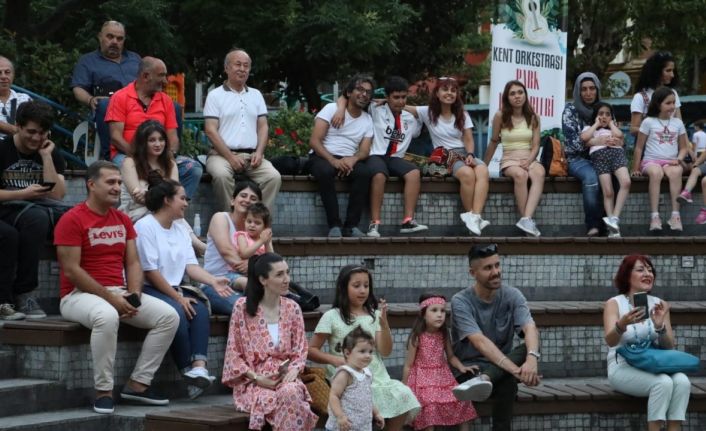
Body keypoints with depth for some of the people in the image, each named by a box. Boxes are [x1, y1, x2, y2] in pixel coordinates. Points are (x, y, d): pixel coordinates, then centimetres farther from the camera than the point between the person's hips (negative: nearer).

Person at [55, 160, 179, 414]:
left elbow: (132, 263, 12)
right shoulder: (72, 220, -9)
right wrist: (110, 298, -19)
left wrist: (134, 294, -8)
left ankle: (137, 384, -7)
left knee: (169, 316, -11)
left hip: (120, 294, 7)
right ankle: (103, 391, -28)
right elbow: (71, 270, -15)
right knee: (107, 316, -40)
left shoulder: (123, 220, 13)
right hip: (80, 294, -7)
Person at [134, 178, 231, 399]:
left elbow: (191, 265, 7)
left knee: (200, 308, -22)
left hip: (174, 288, 7)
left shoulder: (181, 229, 18)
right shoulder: (145, 227, -8)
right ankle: (188, 370, -28)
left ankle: (199, 367, -37)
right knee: (176, 311, -33)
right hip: (149, 289, -7)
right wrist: (178, 297, -15)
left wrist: (213, 280, -13)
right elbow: (150, 272, -14)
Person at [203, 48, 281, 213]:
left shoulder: (256, 95, 19)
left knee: (274, 177, -24)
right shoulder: (215, 95, 5)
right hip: (223, 154, -4)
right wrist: (231, 157, -14)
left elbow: (263, 126, 15)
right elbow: (210, 130, -4)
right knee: (221, 175, -36)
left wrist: (259, 153, -5)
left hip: (252, 155, 4)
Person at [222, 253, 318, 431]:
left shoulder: (292, 308, 8)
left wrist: (293, 371, -11)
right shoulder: (243, 307, -2)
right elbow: (234, 353, 0)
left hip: (285, 376, 3)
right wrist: (256, 377, -12)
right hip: (253, 381, -3)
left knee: (292, 393, -34)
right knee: (268, 399, -37)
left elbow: (300, 351, 11)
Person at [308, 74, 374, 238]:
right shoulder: (331, 109, 0)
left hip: (348, 161, 3)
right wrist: (333, 160, -25)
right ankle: (334, 225, -33)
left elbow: (364, 150, 4)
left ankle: (351, 225, -28)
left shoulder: (367, 120, 14)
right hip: (322, 157, -3)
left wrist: (353, 159, -21)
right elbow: (314, 141, -9)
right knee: (325, 171, -39)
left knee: (365, 172, -30)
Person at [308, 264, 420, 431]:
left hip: (376, 377, 4)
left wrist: (384, 323, -11)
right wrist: (333, 359, -15)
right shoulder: (332, 317, 3)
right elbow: (311, 350, 3)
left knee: (402, 395, -22)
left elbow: (385, 351, 3)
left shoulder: (374, 315, 11)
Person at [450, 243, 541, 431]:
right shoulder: (461, 302, -14)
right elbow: (480, 342, -28)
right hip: (469, 367, -5)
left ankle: (483, 380, -49)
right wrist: (514, 370, -43)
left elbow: (530, 329, -22)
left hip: (501, 367, 5)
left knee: (529, 347, -33)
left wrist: (531, 359, -46)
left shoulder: (512, 296, -4)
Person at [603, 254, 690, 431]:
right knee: (663, 382, -32)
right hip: (623, 368, -4)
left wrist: (659, 327, -21)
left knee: (682, 381, -28)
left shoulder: (659, 304, 6)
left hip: (653, 367, 4)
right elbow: (610, 341, -21)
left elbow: (669, 346, 0)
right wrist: (622, 325, -44)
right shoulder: (614, 303, -5)